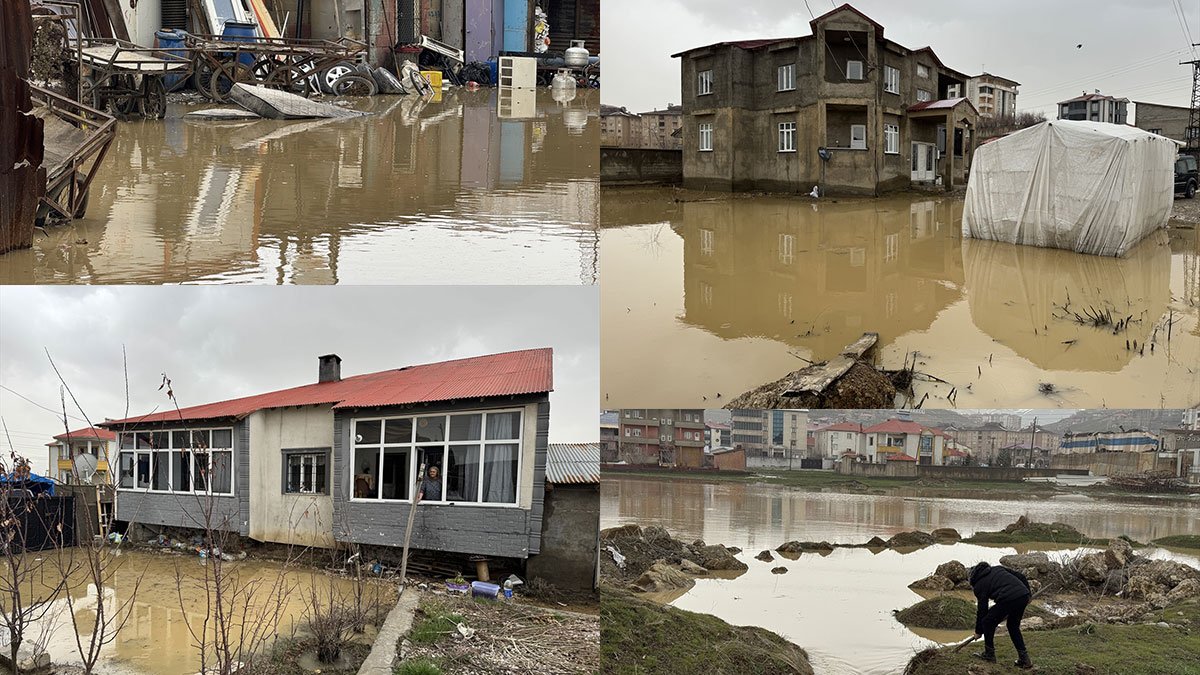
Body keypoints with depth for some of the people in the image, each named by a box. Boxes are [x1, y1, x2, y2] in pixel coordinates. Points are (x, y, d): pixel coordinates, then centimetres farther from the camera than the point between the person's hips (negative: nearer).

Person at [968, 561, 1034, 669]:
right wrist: (1028, 594, 30)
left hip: (1008, 599, -7)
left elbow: (982, 610, 13)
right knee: (1014, 626, 25)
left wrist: (978, 632, 25)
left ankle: (989, 654, 23)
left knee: (987, 622, 15)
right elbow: (1020, 576, 22)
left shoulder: (979, 585, 10)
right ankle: (1024, 659, 22)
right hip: (1024, 596, 7)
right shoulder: (997, 568, 27)